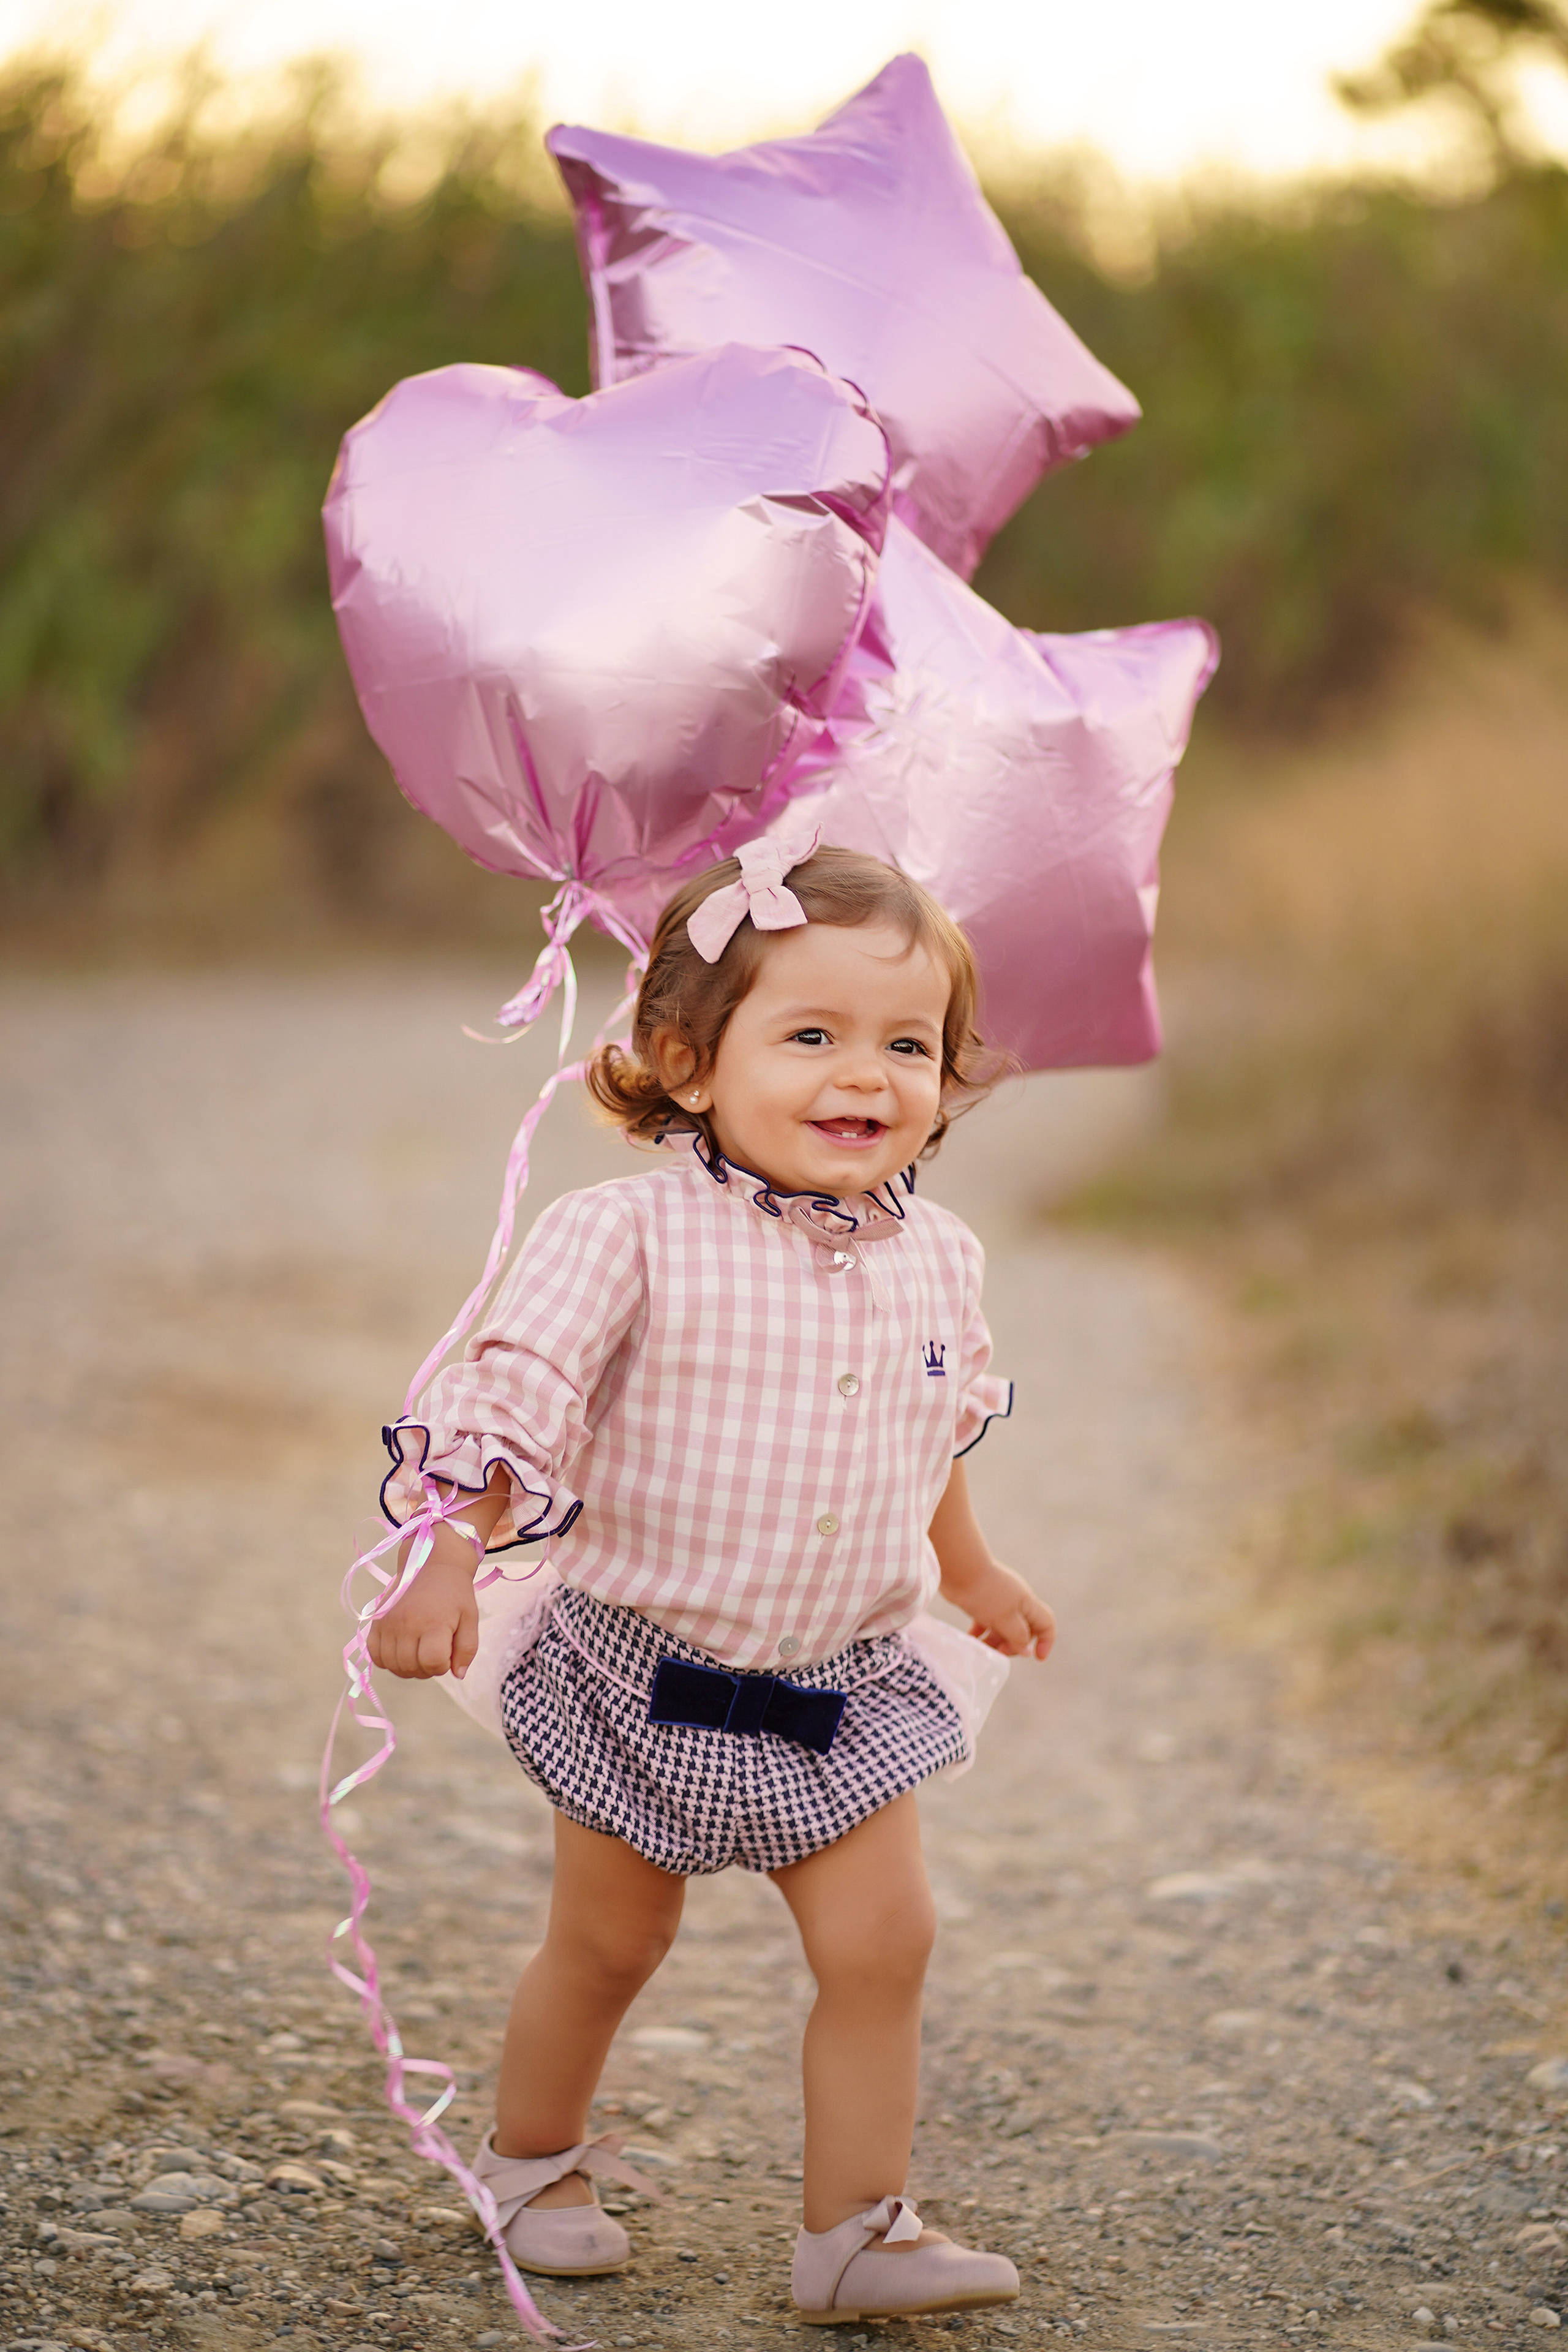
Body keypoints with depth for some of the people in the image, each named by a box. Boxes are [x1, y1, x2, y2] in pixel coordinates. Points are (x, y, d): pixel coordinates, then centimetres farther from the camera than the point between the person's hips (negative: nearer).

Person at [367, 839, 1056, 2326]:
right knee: (607, 1941, 12)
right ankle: (533, 2161, 36)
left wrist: (973, 1572, 30)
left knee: (883, 1942, -1)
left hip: (844, 1691, 4)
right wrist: (448, 1565, -31)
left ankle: (856, 2229, 12)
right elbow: (508, 1401, -20)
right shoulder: (629, 1237, -19)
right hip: (648, 1675, -4)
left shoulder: (934, 1260, -1)